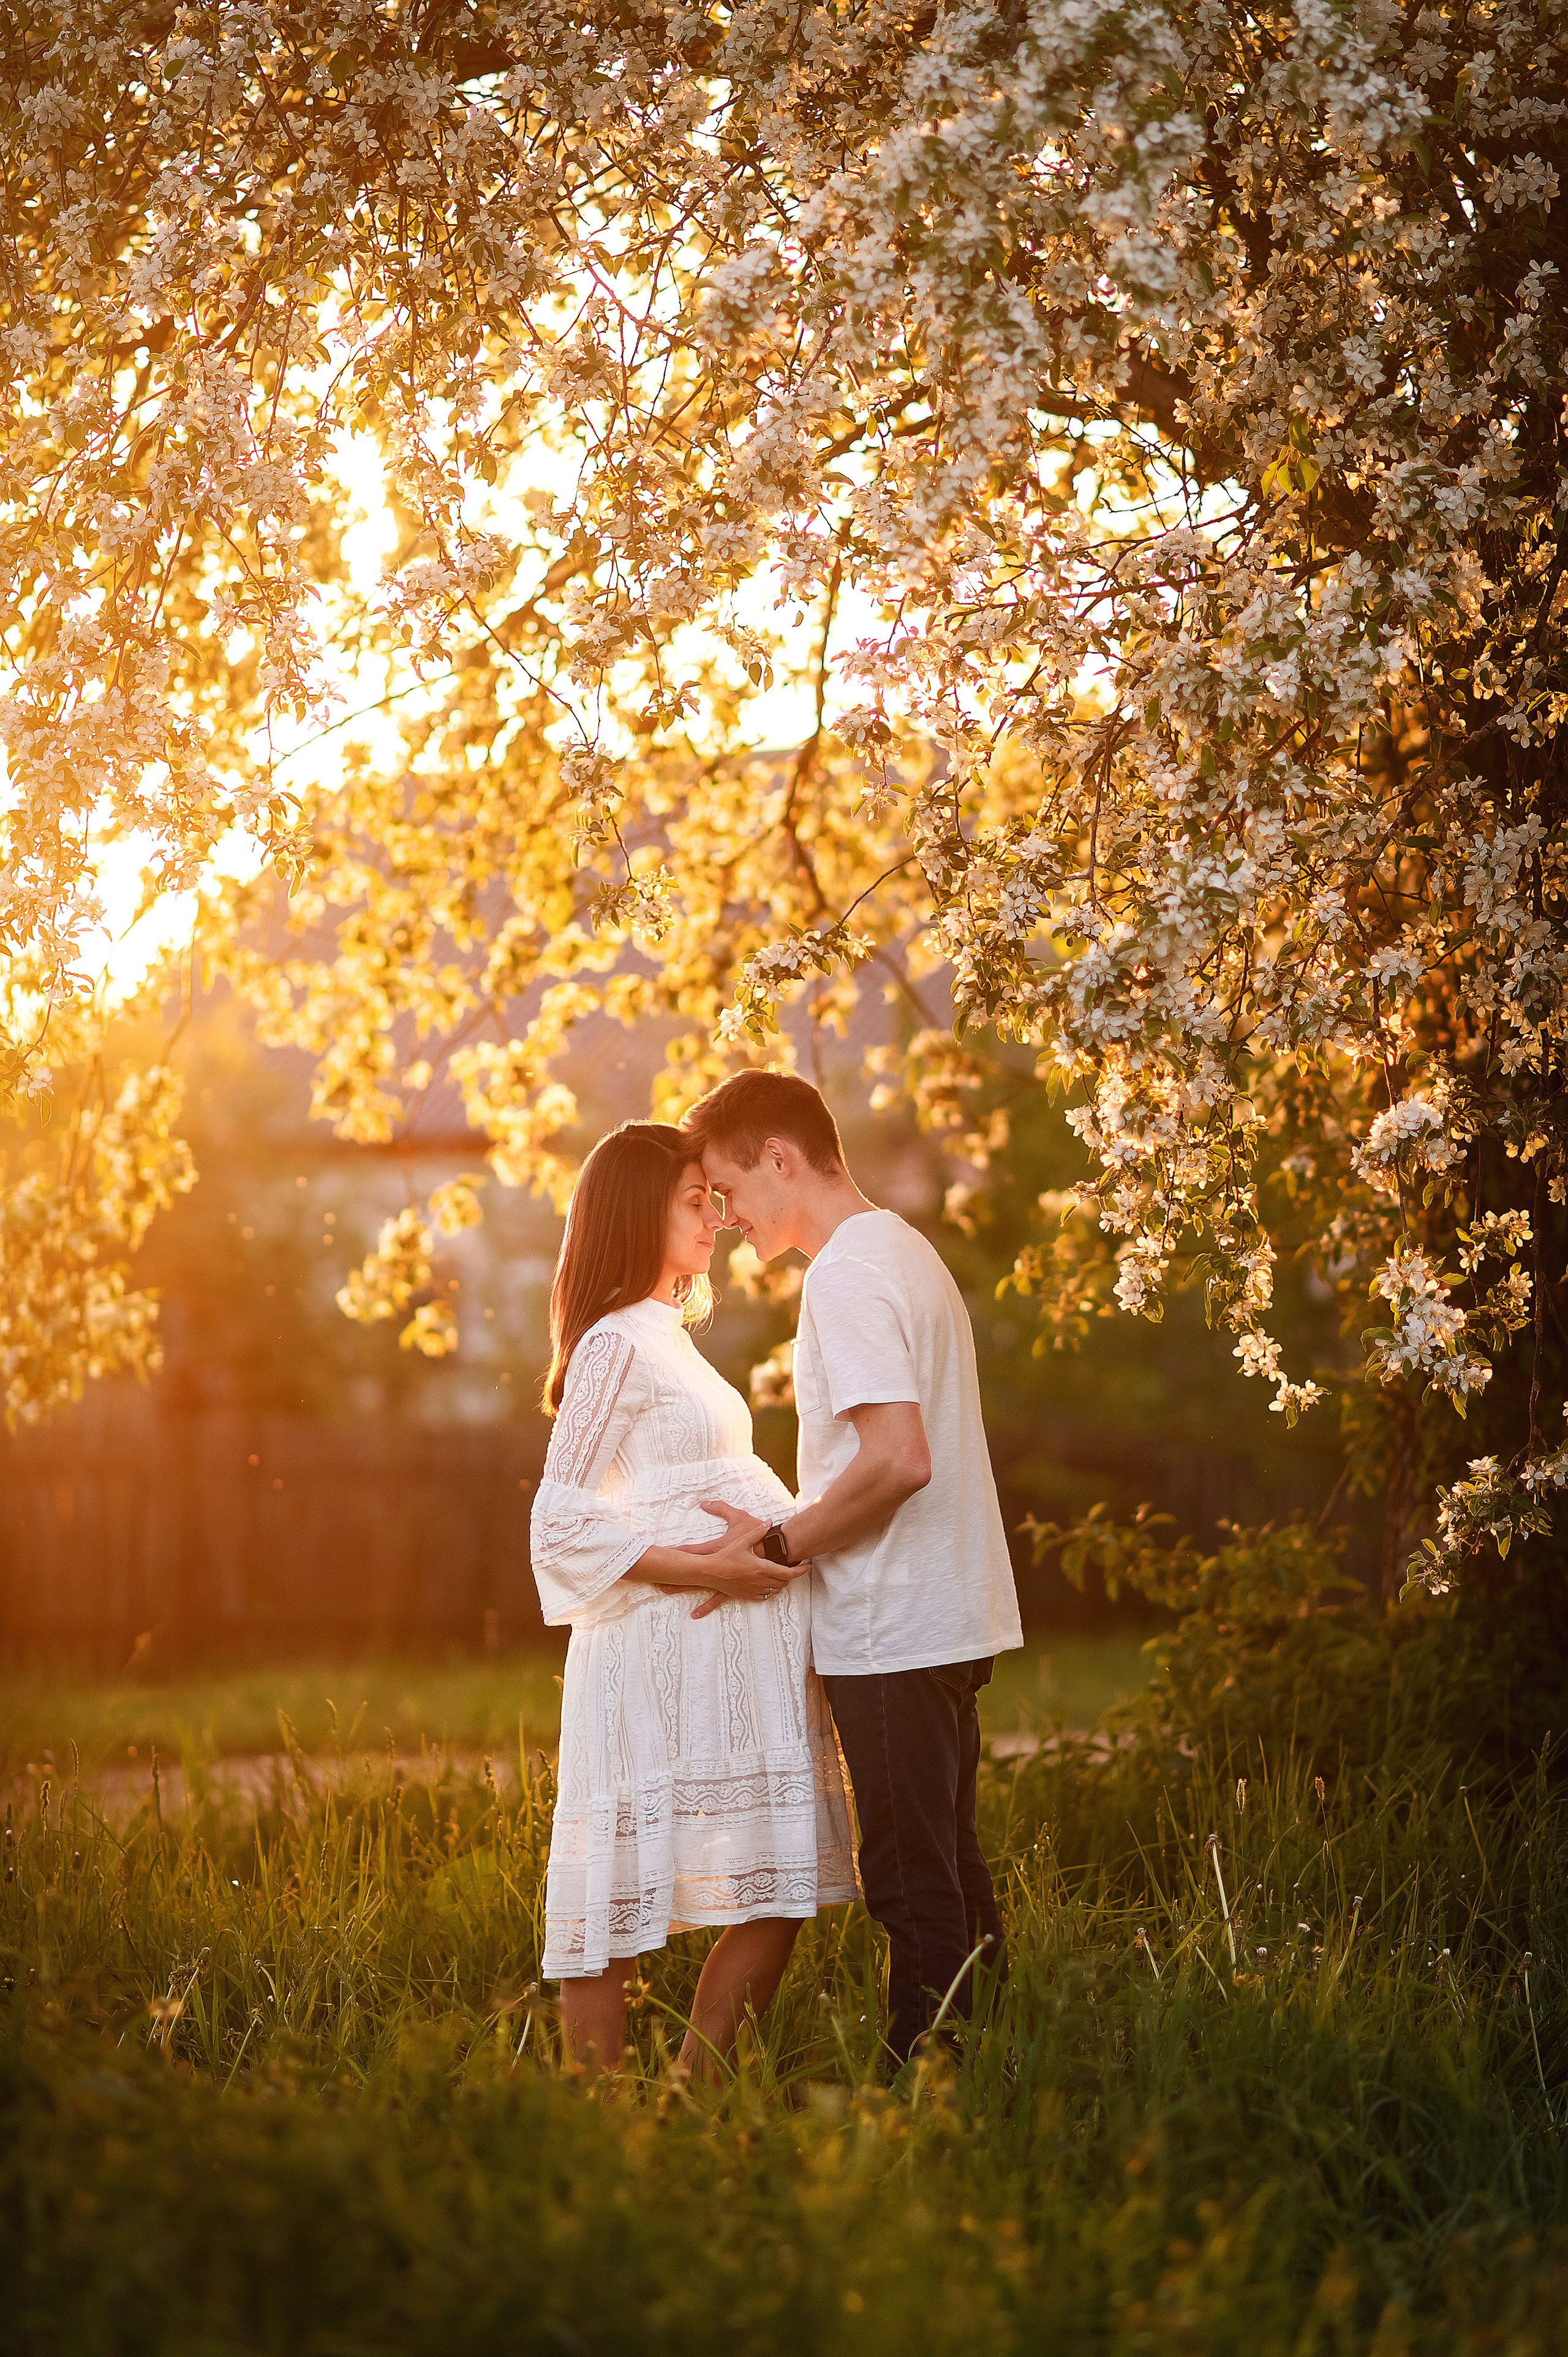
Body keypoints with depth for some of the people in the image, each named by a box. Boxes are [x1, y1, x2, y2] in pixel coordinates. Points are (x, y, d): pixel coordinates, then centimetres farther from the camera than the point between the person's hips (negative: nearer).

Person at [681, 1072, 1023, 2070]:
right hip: (950, 1621, 10)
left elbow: (898, 1461, -24)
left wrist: (781, 1542, -13)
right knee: (952, 1878, 14)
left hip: (890, 1633, -10)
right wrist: (793, 1532, 15)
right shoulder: (909, 1250, 16)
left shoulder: (847, 1275, -15)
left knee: (913, 1885, -5)